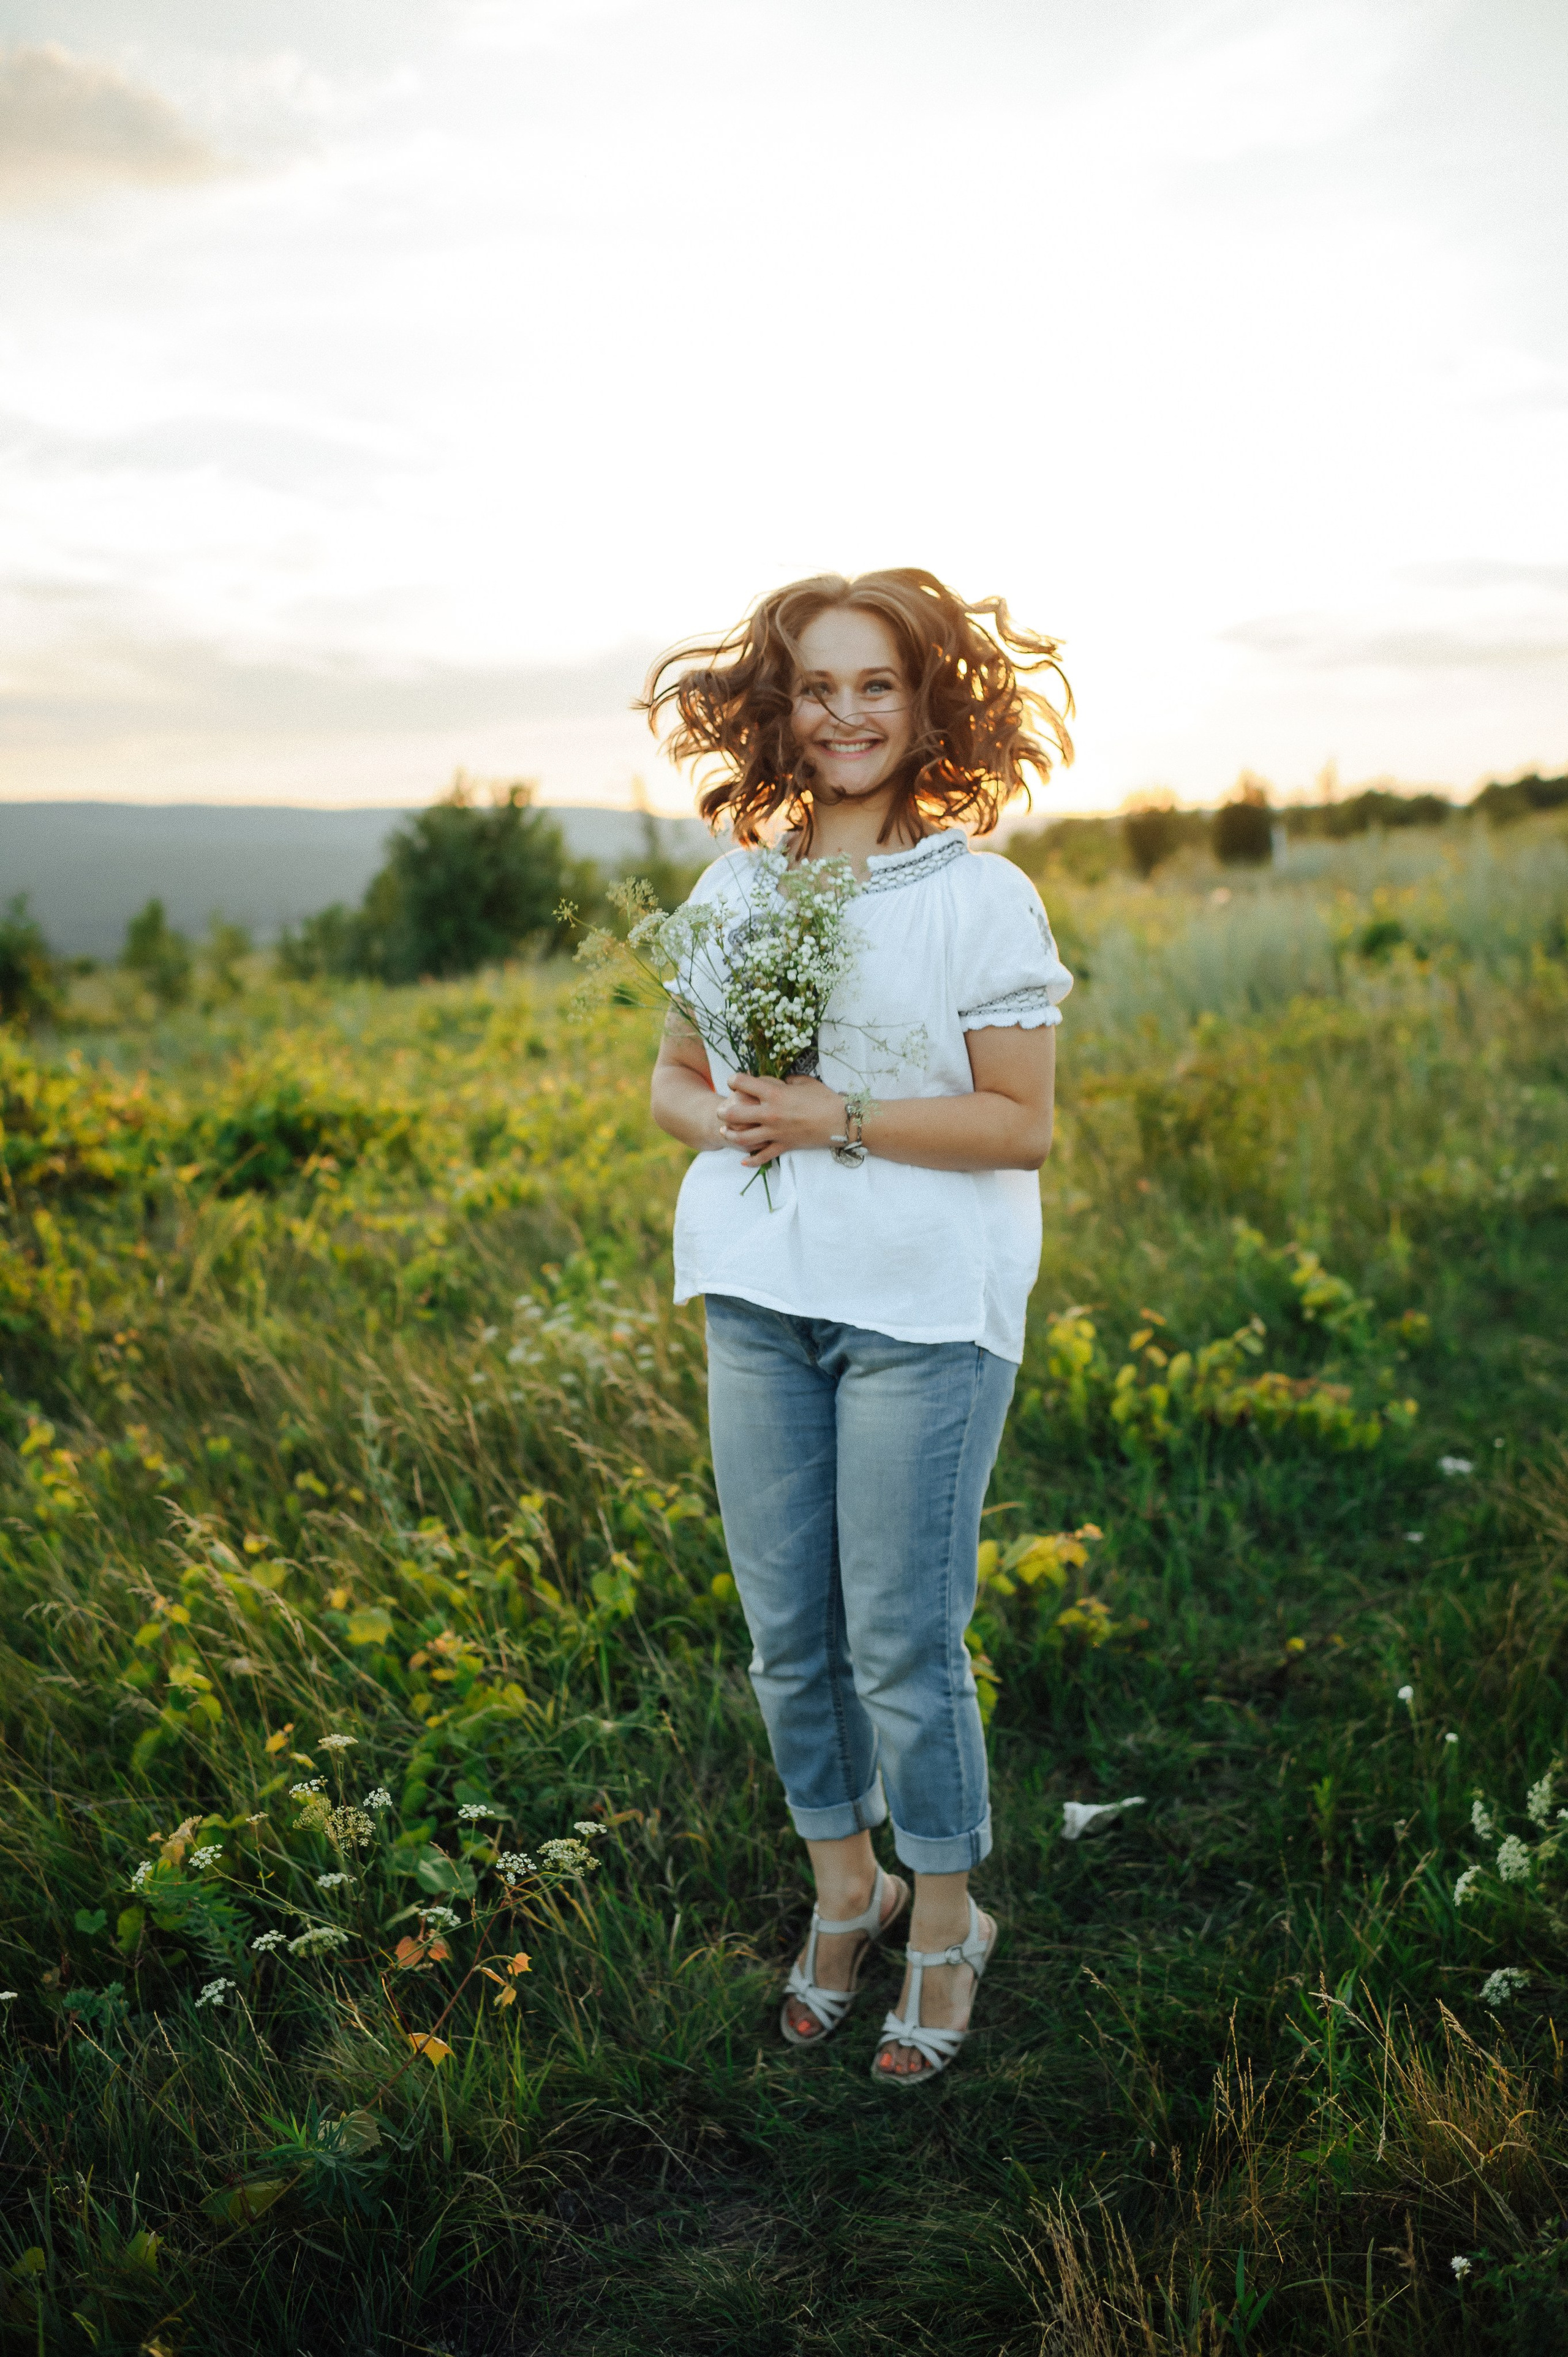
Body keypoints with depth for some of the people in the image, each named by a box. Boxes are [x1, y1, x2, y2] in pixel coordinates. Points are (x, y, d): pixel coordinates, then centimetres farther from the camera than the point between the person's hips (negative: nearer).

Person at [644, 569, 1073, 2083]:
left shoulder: (981, 897, -6)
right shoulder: (734, 888, 8)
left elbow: (1021, 1124, -9)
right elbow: (672, 1076, 14)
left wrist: (838, 1119, -18)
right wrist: (722, 1120, -9)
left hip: (924, 1306, -5)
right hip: (756, 1295, 5)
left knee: (901, 1637, 2)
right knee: (785, 1624, 12)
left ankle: (947, 1924, 25)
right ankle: (843, 1886, 35)